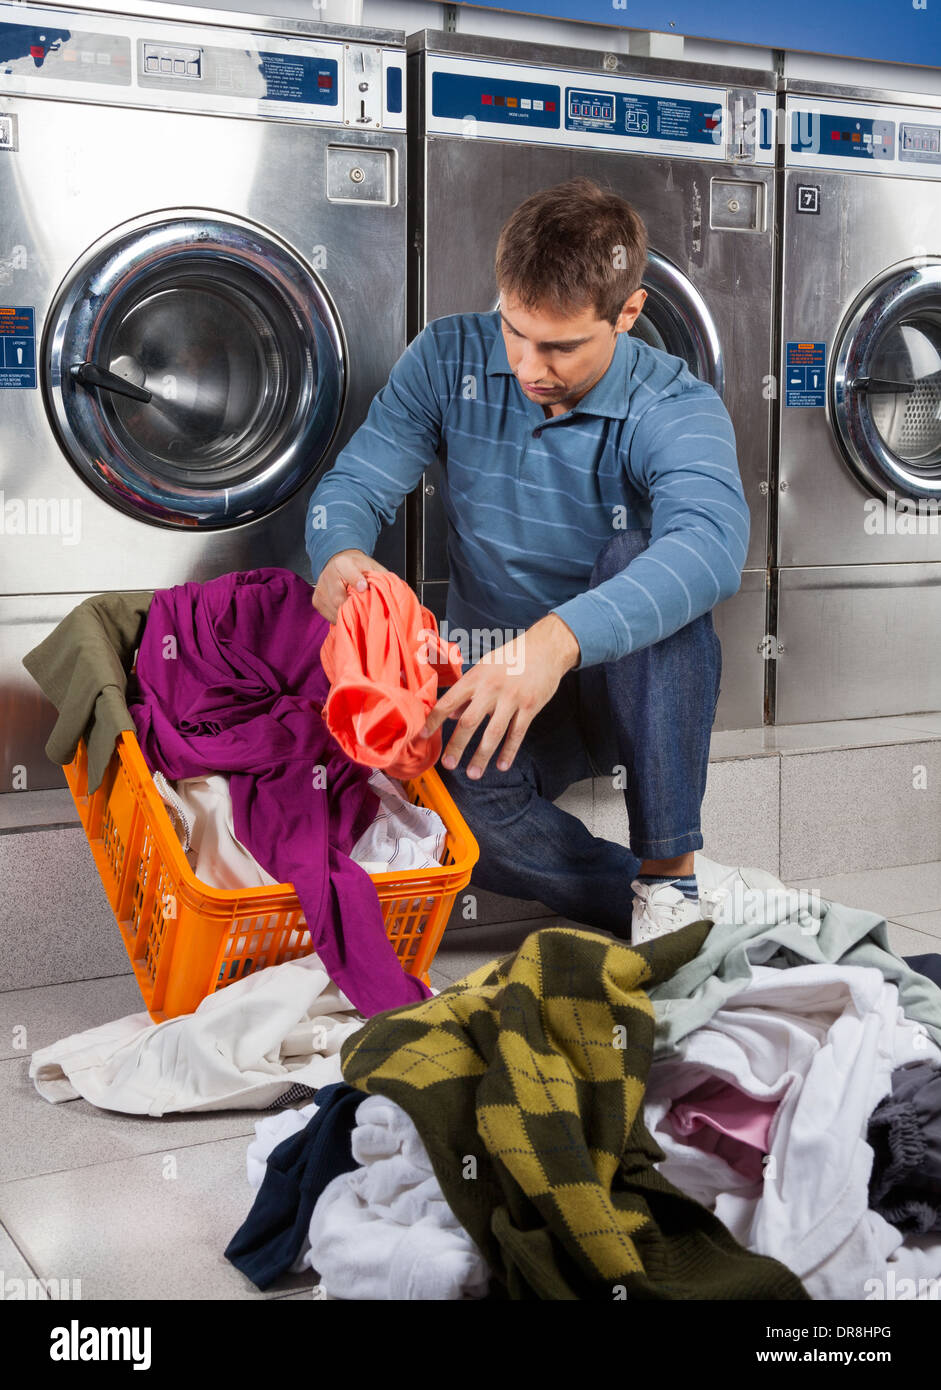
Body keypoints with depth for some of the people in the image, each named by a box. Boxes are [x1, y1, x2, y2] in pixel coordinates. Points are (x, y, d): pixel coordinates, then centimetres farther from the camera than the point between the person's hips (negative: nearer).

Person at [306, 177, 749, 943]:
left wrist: (559, 638, -56)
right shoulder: (451, 359, -5)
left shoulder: (675, 408, -17)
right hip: (490, 686, 2)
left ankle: (671, 876, -28)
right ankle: (645, 895, -12)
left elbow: (712, 544, -39)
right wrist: (340, 557, -35)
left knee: (640, 558, -34)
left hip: (630, 688, -1)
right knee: (448, 791, -33)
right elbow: (354, 482, -8)